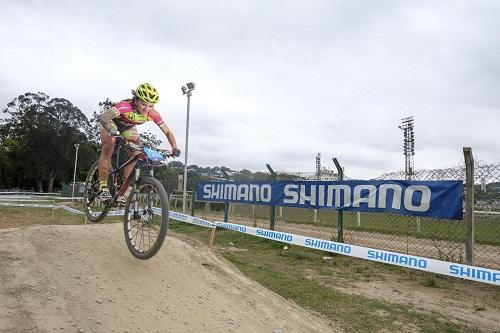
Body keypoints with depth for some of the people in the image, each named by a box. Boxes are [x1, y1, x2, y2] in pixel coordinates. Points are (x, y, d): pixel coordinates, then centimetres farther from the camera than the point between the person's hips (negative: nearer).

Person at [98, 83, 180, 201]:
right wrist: (112, 132, -75)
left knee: (137, 156, -10)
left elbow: (168, 132, -25)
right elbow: (103, 117, -56)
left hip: (128, 127, 4)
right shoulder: (126, 106, -43)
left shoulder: (153, 114, -31)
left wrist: (175, 148, -42)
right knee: (108, 149, -26)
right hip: (111, 122, -4)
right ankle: (103, 187, -15)